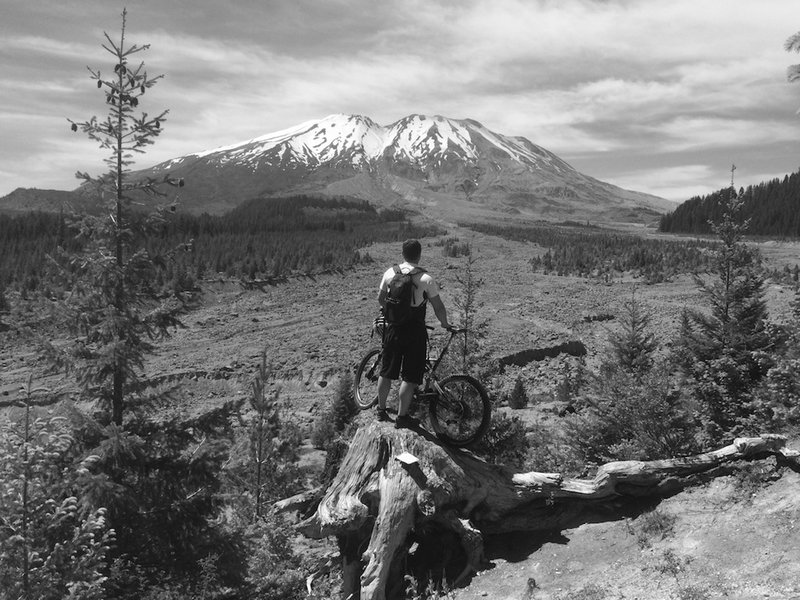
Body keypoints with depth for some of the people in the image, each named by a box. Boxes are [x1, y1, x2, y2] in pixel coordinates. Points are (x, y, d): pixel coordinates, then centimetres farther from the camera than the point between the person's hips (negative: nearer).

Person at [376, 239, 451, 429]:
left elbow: (380, 299, 12)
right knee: (410, 377, 4)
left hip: (393, 328, 5)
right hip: (415, 331, -4)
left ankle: (381, 410, 28)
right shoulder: (426, 279, -11)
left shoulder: (390, 272, 1)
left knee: (386, 372, 16)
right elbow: (438, 306, -8)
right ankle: (402, 417, 9)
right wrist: (445, 324, 10)